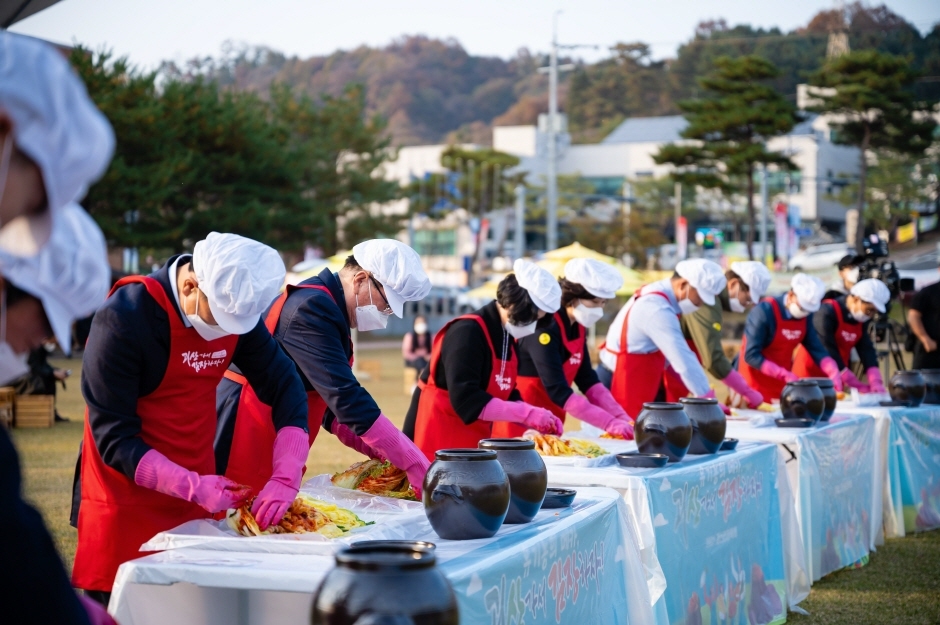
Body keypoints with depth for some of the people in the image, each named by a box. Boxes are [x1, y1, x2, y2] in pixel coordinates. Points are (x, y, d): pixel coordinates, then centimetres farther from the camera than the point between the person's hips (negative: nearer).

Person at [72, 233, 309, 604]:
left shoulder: (236, 308, -4)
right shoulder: (123, 318, -21)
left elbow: (285, 390, -1)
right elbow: (114, 438, -19)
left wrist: (285, 478, -16)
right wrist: (193, 487, -27)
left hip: (200, 494, 5)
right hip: (129, 508, -5)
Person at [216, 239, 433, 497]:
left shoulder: (323, 304, 12)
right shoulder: (313, 308, -18)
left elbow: (333, 403, 18)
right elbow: (346, 398, -25)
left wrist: (383, 452, 6)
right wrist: (415, 464, -23)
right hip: (244, 449, -10)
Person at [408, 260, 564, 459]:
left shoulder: (508, 336, 8)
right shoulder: (468, 332, -20)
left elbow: (505, 395, 14)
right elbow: (465, 399, -28)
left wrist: (536, 418, -3)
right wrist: (526, 414, -26)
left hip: (474, 442, 9)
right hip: (439, 442, -9)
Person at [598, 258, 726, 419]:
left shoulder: (658, 294, 8)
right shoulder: (657, 309, -24)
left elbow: (674, 354, 12)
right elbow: (684, 359, -25)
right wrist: (709, 400, -21)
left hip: (632, 381, 10)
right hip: (625, 385, -10)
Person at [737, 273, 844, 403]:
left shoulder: (804, 317, 1)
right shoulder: (764, 312, -20)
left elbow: (817, 350, 2)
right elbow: (751, 355, -22)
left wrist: (834, 373, -16)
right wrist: (785, 375, -26)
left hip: (783, 385, 6)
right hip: (755, 386, -6)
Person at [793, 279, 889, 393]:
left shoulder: (862, 320, 3)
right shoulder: (827, 313, -21)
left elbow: (866, 350, -3)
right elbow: (828, 352, -25)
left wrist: (876, 382, -20)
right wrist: (857, 386, -26)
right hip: (809, 376, -7)